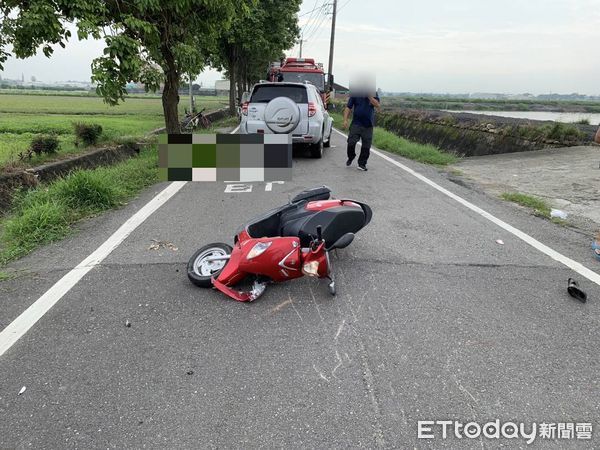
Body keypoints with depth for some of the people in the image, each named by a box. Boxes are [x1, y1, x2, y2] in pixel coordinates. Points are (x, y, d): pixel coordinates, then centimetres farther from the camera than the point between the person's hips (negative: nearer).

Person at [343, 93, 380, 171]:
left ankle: (362, 163, 16)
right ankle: (351, 157, 21)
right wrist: (345, 120, -10)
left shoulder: (373, 93, 6)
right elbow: (348, 108, 1)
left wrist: (369, 96, -16)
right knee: (351, 143, -8)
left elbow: (377, 105, -9)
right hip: (356, 123, -1)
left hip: (368, 125, 1)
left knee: (366, 146, 2)